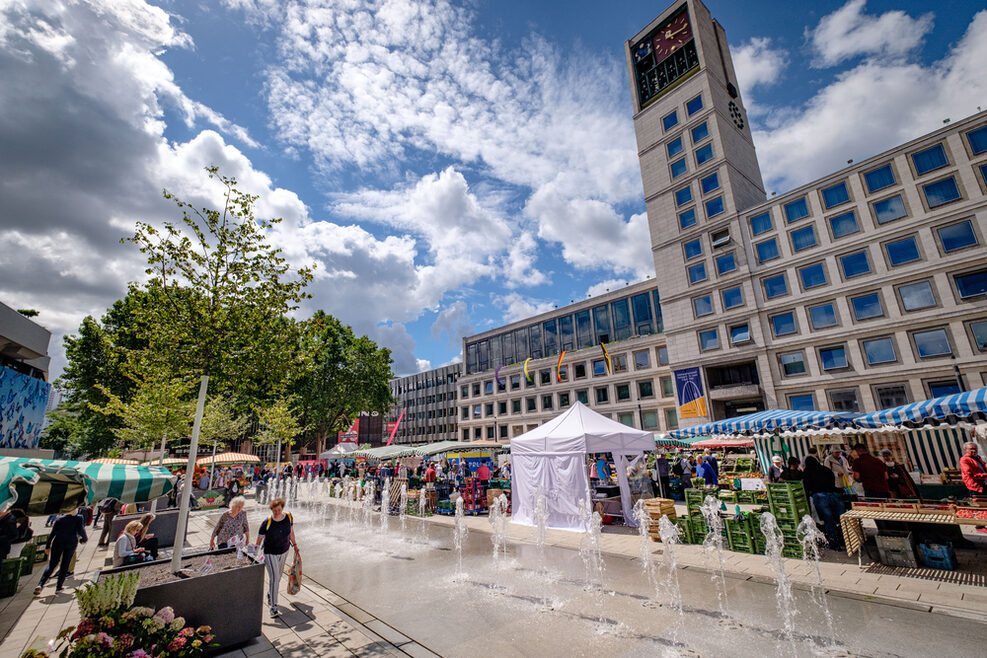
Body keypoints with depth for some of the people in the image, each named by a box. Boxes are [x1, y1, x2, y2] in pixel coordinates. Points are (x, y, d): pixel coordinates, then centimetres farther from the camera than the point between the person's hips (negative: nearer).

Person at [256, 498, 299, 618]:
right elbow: (259, 540, -13)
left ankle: (270, 595, 44)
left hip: (284, 551, 4)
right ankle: (274, 607, -1)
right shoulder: (267, 522, -23)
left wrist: (295, 546, 10)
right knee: (274, 577, -10)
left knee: (278, 576, 19)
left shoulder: (288, 517, -12)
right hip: (270, 553, -4)